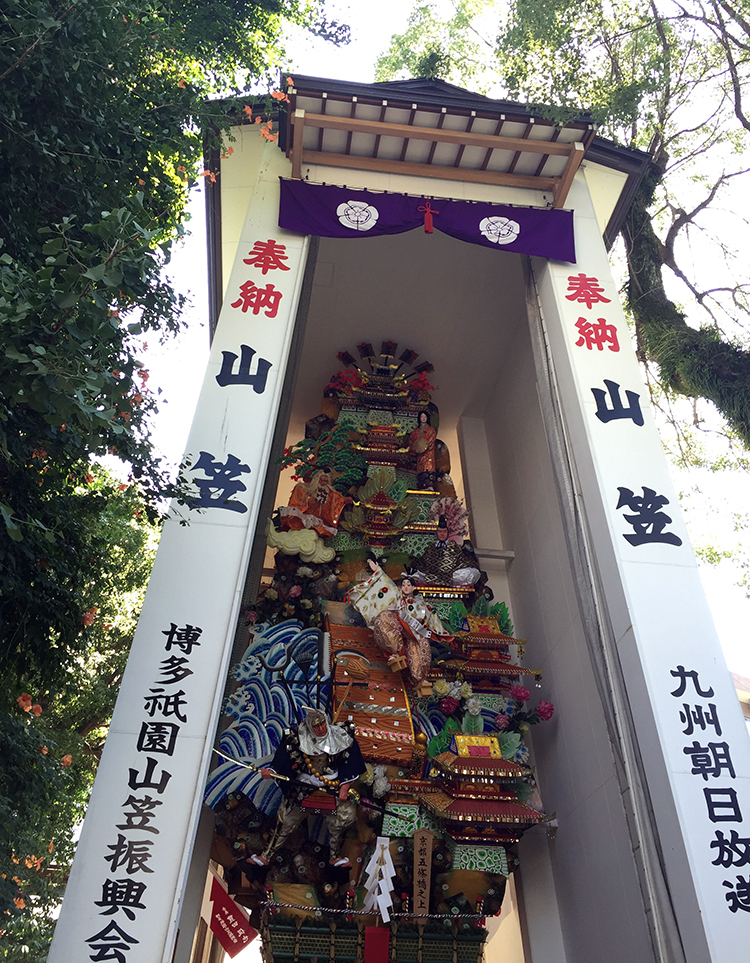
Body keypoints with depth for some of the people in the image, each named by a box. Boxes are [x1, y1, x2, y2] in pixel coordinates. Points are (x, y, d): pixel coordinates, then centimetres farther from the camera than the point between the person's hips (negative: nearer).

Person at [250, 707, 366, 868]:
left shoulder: (341, 737, -6)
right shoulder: (296, 738, -8)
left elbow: (351, 763, 2)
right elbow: (281, 760, -6)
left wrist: (345, 785, -5)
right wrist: (271, 771, -24)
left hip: (333, 785, 1)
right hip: (303, 784, -1)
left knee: (345, 815, -13)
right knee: (286, 819, -2)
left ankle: (335, 857, 8)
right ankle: (265, 856, 16)